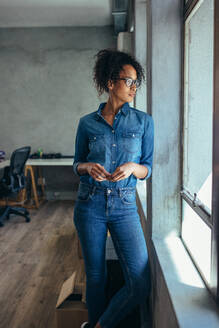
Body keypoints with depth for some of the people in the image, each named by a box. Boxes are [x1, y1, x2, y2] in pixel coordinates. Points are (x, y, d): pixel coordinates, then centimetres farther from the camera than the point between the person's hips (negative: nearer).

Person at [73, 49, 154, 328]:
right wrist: (88, 167, -12)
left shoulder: (143, 121, 2)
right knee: (95, 276, 11)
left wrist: (131, 167, -17)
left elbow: (147, 169, 5)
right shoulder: (87, 123, 3)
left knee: (141, 283, -6)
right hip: (90, 205, 0)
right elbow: (77, 164, 11)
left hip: (124, 206, 1)